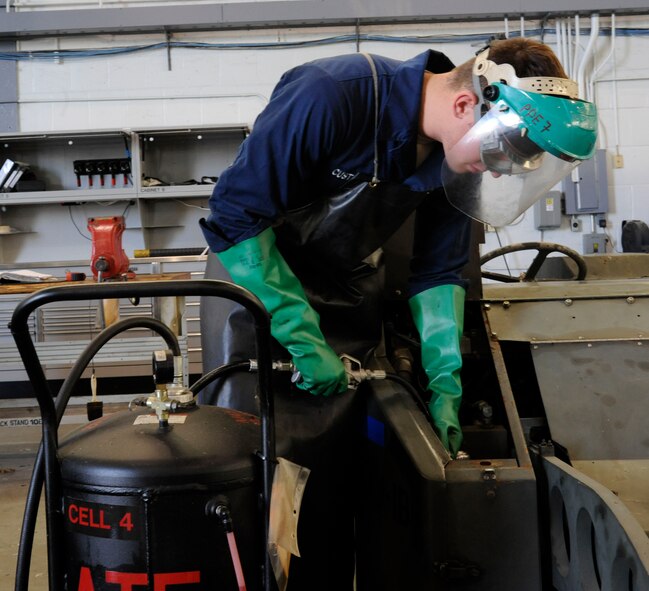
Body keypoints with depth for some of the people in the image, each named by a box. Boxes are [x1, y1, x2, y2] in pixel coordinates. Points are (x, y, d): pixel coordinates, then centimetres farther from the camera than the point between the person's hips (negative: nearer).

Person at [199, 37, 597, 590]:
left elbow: (439, 271, -2)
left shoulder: (456, 151, -12)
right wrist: (302, 337, -29)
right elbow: (235, 216, -27)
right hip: (256, 270, -4)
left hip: (349, 284, 5)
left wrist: (445, 383, -10)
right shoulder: (332, 95, -31)